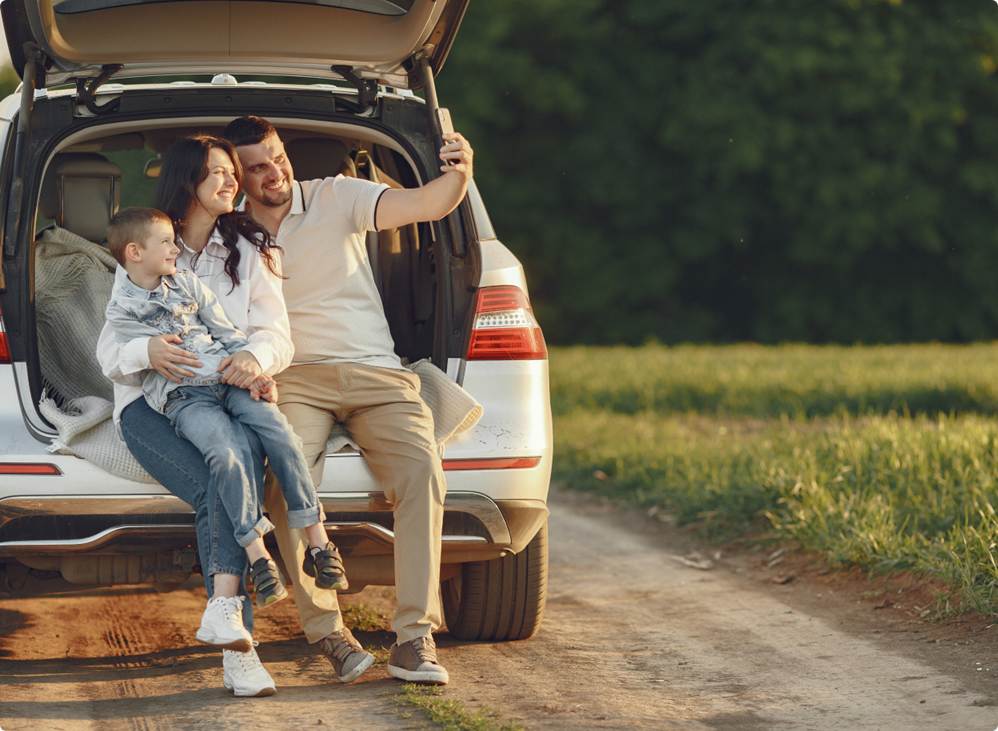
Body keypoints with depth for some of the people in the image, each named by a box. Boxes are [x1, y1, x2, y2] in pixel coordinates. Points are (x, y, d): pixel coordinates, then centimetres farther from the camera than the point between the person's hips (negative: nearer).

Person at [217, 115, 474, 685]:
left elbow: (428, 205, -5)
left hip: (374, 371, 0)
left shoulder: (337, 198, 6)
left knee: (421, 471, -27)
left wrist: (459, 173, -28)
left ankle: (414, 637, -28)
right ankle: (325, 630, -25)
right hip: (294, 379, 0)